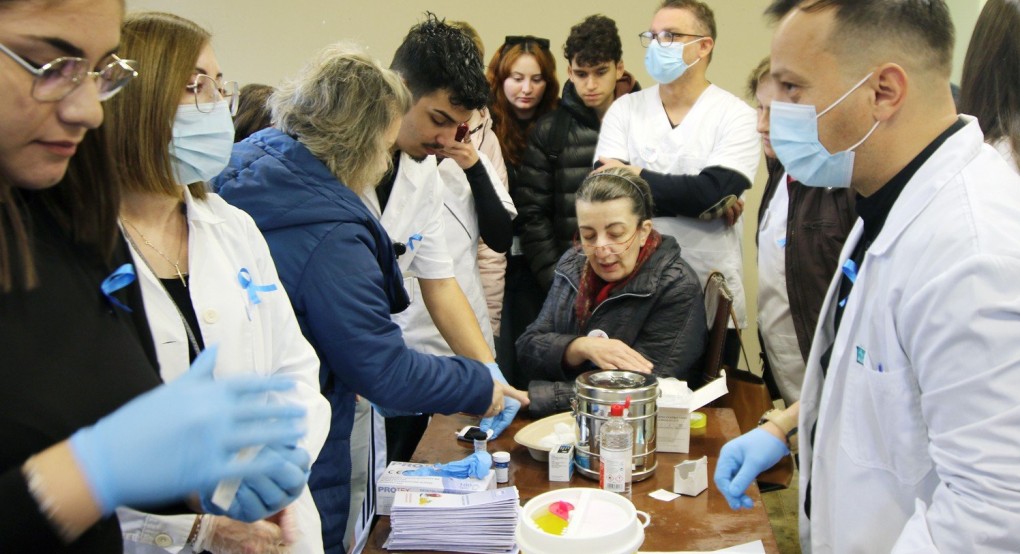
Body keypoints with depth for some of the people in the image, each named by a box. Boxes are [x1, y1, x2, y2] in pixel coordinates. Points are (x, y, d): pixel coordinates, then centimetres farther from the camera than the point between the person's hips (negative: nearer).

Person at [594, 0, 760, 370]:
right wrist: (698, 200, -15)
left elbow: (713, 192, -19)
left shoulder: (735, 115, -4)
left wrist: (635, 175, -11)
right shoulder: (624, 110, 4)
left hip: (713, 300, -2)